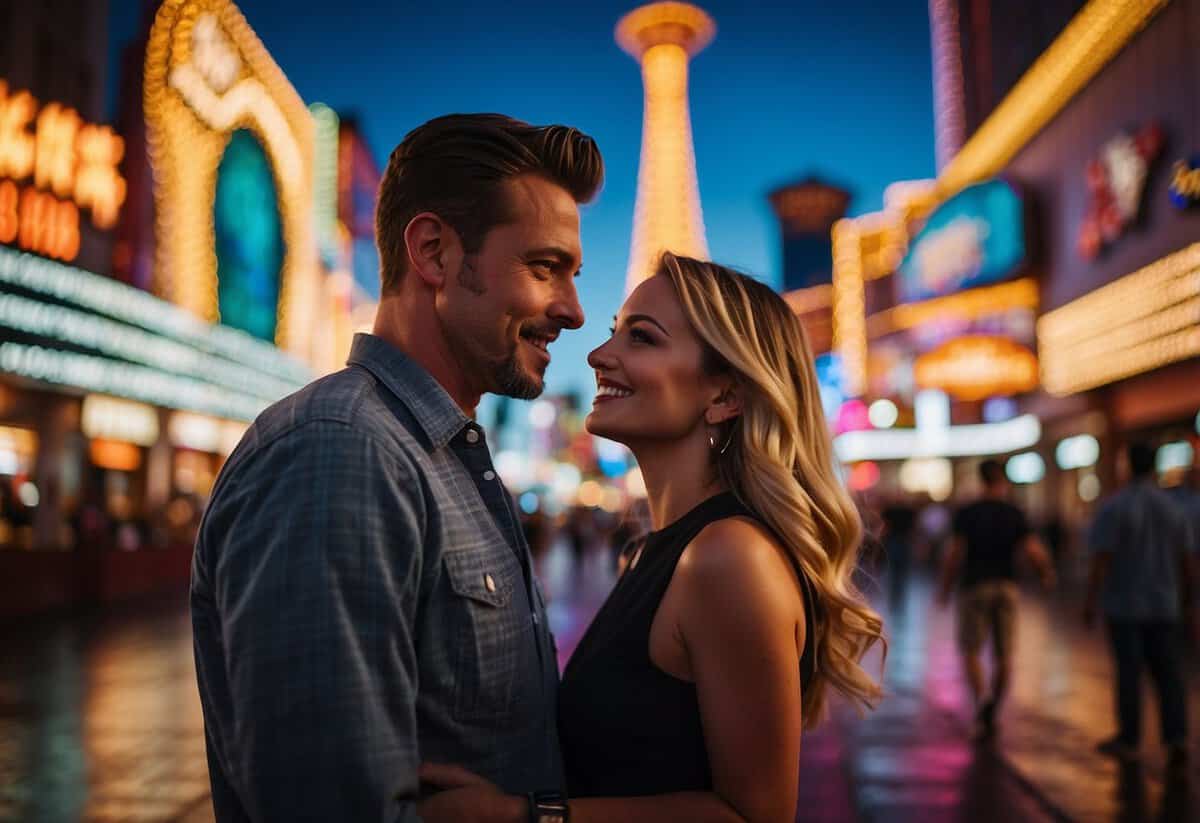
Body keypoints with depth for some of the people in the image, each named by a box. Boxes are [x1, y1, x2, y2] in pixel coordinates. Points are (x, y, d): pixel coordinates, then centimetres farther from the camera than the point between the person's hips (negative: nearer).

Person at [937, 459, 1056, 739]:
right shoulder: (1015, 514, 2)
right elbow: (1034, 551, -7)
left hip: (975, 587, -2)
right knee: (1003, 654, 10)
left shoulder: (966, 513, -3)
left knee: (971, 650, 7)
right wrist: (1048, 574, 13)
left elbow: (955, 554, -10)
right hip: (1007, 586, 2)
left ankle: (981, 697, -17)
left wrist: (945, 589, 1)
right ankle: (991, 714, 12)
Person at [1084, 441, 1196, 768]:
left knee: (1128, 670, 4)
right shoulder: (1173, 508, 2)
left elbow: (1101, 558, -15)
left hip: (1124, 604, -3)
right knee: (1168, 672, 8)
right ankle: (1177, 738, -4)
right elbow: (1187, 560, 5)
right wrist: (1187, 604, 14)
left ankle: (1129, 740, 14)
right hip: (1163, 605, 3)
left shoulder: (1113, 507, -12)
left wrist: (1090, 601, -9)